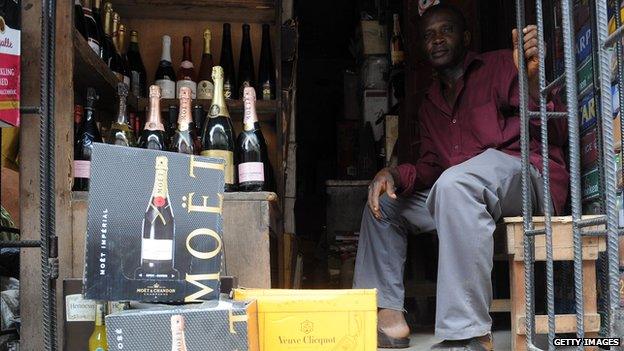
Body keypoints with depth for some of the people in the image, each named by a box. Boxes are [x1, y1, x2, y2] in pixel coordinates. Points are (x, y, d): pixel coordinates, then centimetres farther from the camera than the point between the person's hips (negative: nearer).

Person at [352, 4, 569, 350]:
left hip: (528, 171, -8)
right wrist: (395, 175, -5)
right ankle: (387, 315, 0)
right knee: (383, 204, 9)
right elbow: (430, 167, 17)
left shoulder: (500, 66, 1)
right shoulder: (430, 104, 22)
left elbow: (554, 135, -10)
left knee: (453, 184, -38)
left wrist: (532, 79, -30)